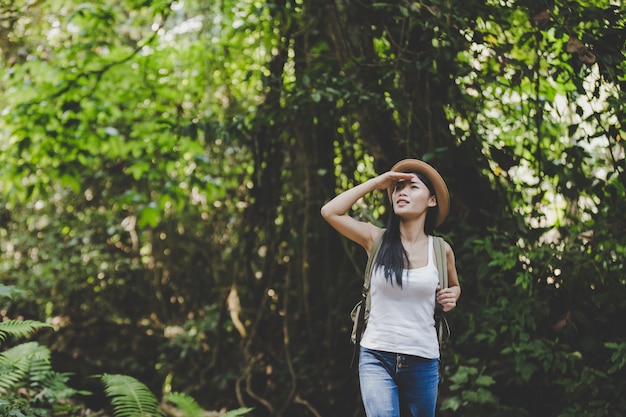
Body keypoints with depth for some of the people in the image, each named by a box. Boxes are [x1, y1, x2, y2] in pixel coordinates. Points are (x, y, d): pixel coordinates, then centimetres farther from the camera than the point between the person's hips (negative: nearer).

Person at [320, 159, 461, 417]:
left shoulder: (440, 250, 2)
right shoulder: (377, 240, 0)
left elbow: (454, 286, 21)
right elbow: (330, 211, -10)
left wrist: (451, 296, -3)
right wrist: (376, 183, -6)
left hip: (422, 361, 2)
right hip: (376, 357, -2)